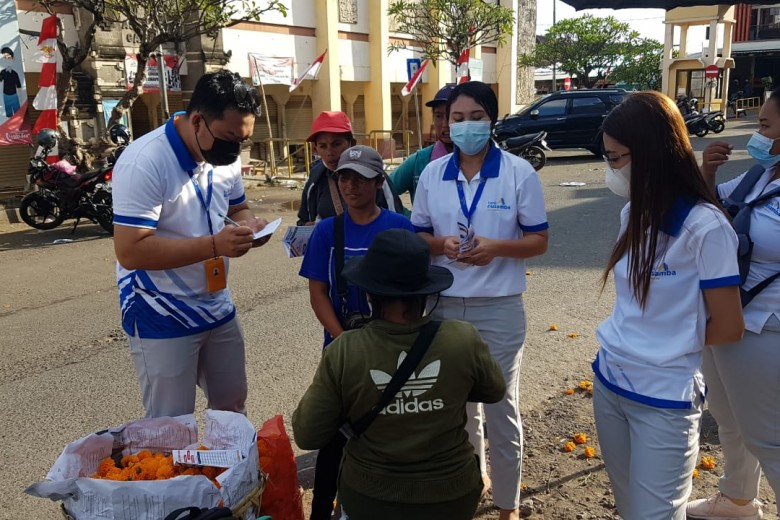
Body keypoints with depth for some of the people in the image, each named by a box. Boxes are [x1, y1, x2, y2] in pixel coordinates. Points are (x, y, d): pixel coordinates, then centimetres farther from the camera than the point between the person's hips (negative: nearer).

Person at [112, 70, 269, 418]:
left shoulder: (226, 157, 0)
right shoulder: (144, 163, -23)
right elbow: (130, 251, -27)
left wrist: (250, 225, -8)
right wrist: (214, 246, -32)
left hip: (218, 309, 7)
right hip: (162, 320, -7)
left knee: (233, 407, 21)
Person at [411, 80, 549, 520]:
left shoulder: (519, 173, -7)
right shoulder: (432, 174, 2)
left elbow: (539, 241, -4)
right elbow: (418, 236, 8)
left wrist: (495, 247, -22)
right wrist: (442, 244, -14)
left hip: (499, 308, -3)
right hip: (445, 306, 3)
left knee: (501, 407, 10)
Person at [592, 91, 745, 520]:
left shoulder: (706, 227, -20)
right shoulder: (634, 214, 3)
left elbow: (727, 327, -14)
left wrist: (675, 343, 1)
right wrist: (634, 341, 2)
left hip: (664, 399, -7)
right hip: (608, 383, 7)